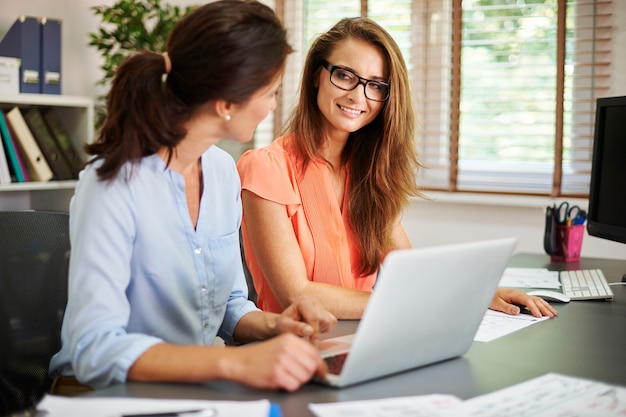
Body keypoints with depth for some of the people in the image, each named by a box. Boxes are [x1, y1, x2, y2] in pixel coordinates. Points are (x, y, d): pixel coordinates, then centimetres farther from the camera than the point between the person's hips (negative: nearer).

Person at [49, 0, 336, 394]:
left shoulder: (223, 170, 1)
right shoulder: (114, 184, -19)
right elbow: (94, 350, -28)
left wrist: (270, 325, -10)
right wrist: (235, 362, -39)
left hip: (196, 387, 6)